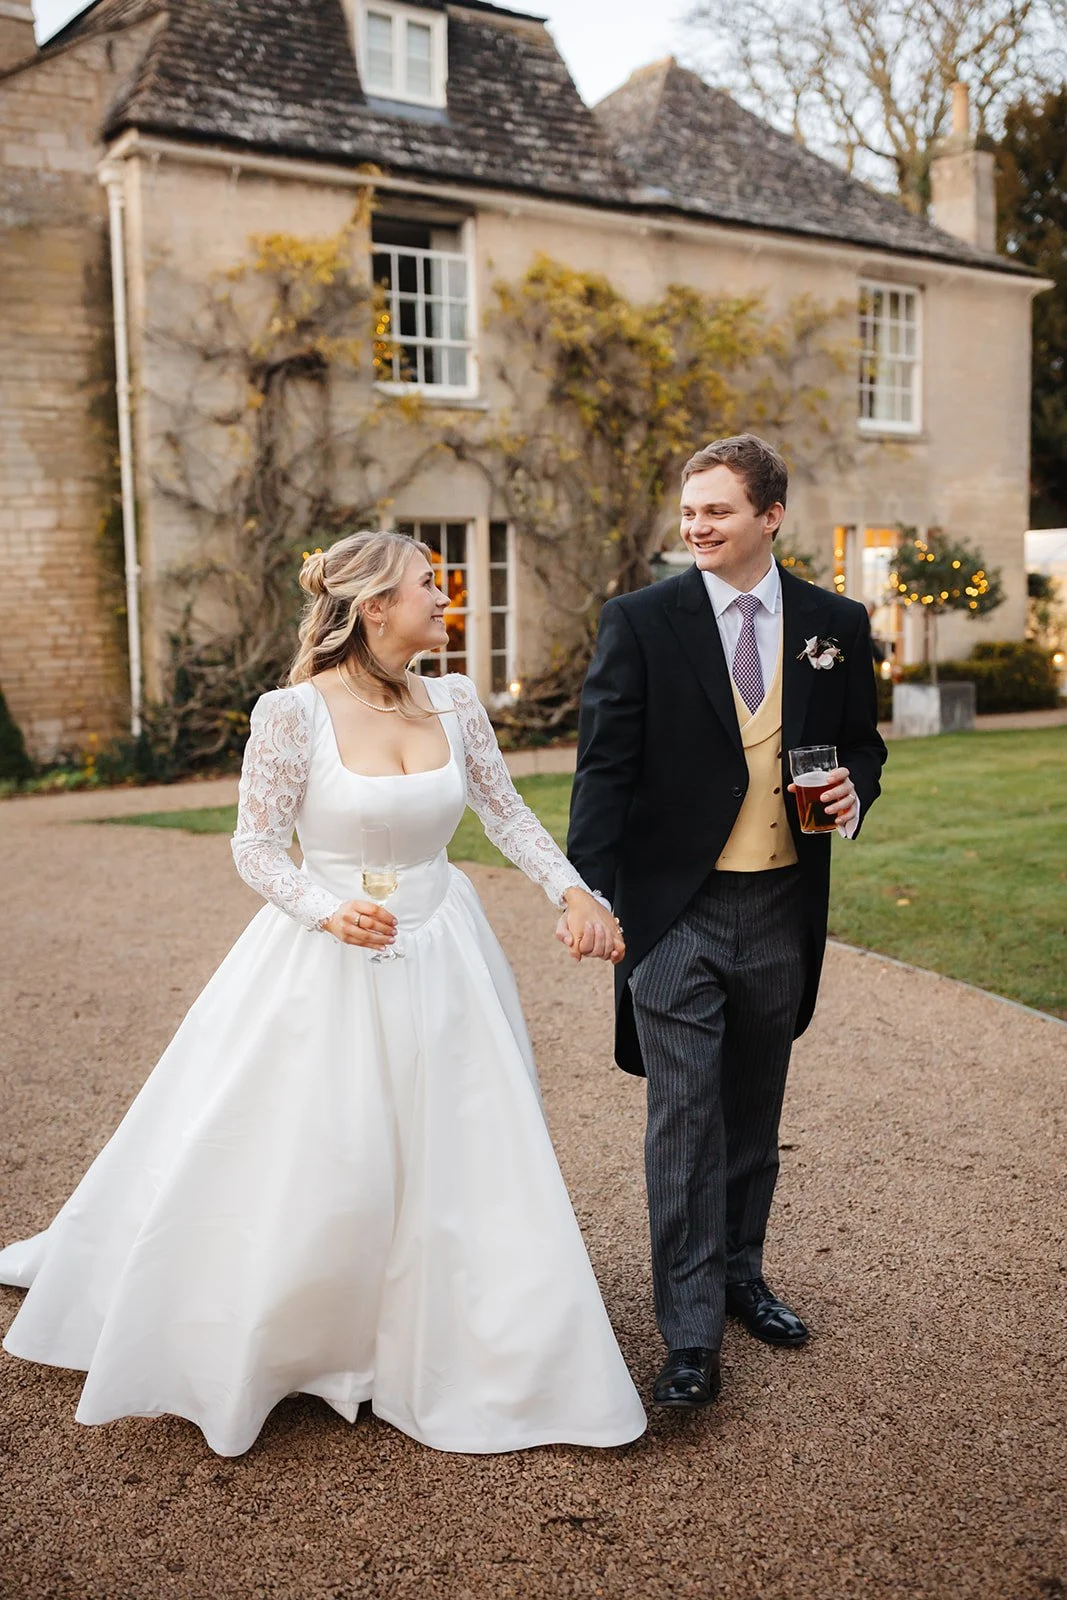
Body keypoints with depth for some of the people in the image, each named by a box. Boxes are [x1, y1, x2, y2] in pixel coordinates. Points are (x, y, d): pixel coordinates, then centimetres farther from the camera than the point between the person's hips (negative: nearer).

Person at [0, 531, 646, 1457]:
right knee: (299, 1166, 6)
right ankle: (242, 1350, 32)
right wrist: (331, 911, -24)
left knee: (466, 1161, 11)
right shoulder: (293, 713, -14)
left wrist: (572, 892, -1)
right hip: (329, 965, -5)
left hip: (442, 963, 5)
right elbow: (256, 846, -9)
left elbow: (507, 812, 9)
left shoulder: (454, 701, 0)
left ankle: (464, 1354, 33)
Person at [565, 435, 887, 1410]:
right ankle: (691, 1337, 8)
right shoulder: (641, 621, -4)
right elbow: (605, 767, -8)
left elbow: (861, 742, 16)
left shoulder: (836, 625, 5)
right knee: (684, 1122, -2)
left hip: (783, 911, 4)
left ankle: (740, 1273, 38)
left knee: (753, 1113, 18)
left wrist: (855, 790, -8)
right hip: (676, 910, -3)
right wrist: (587, 891, -19)